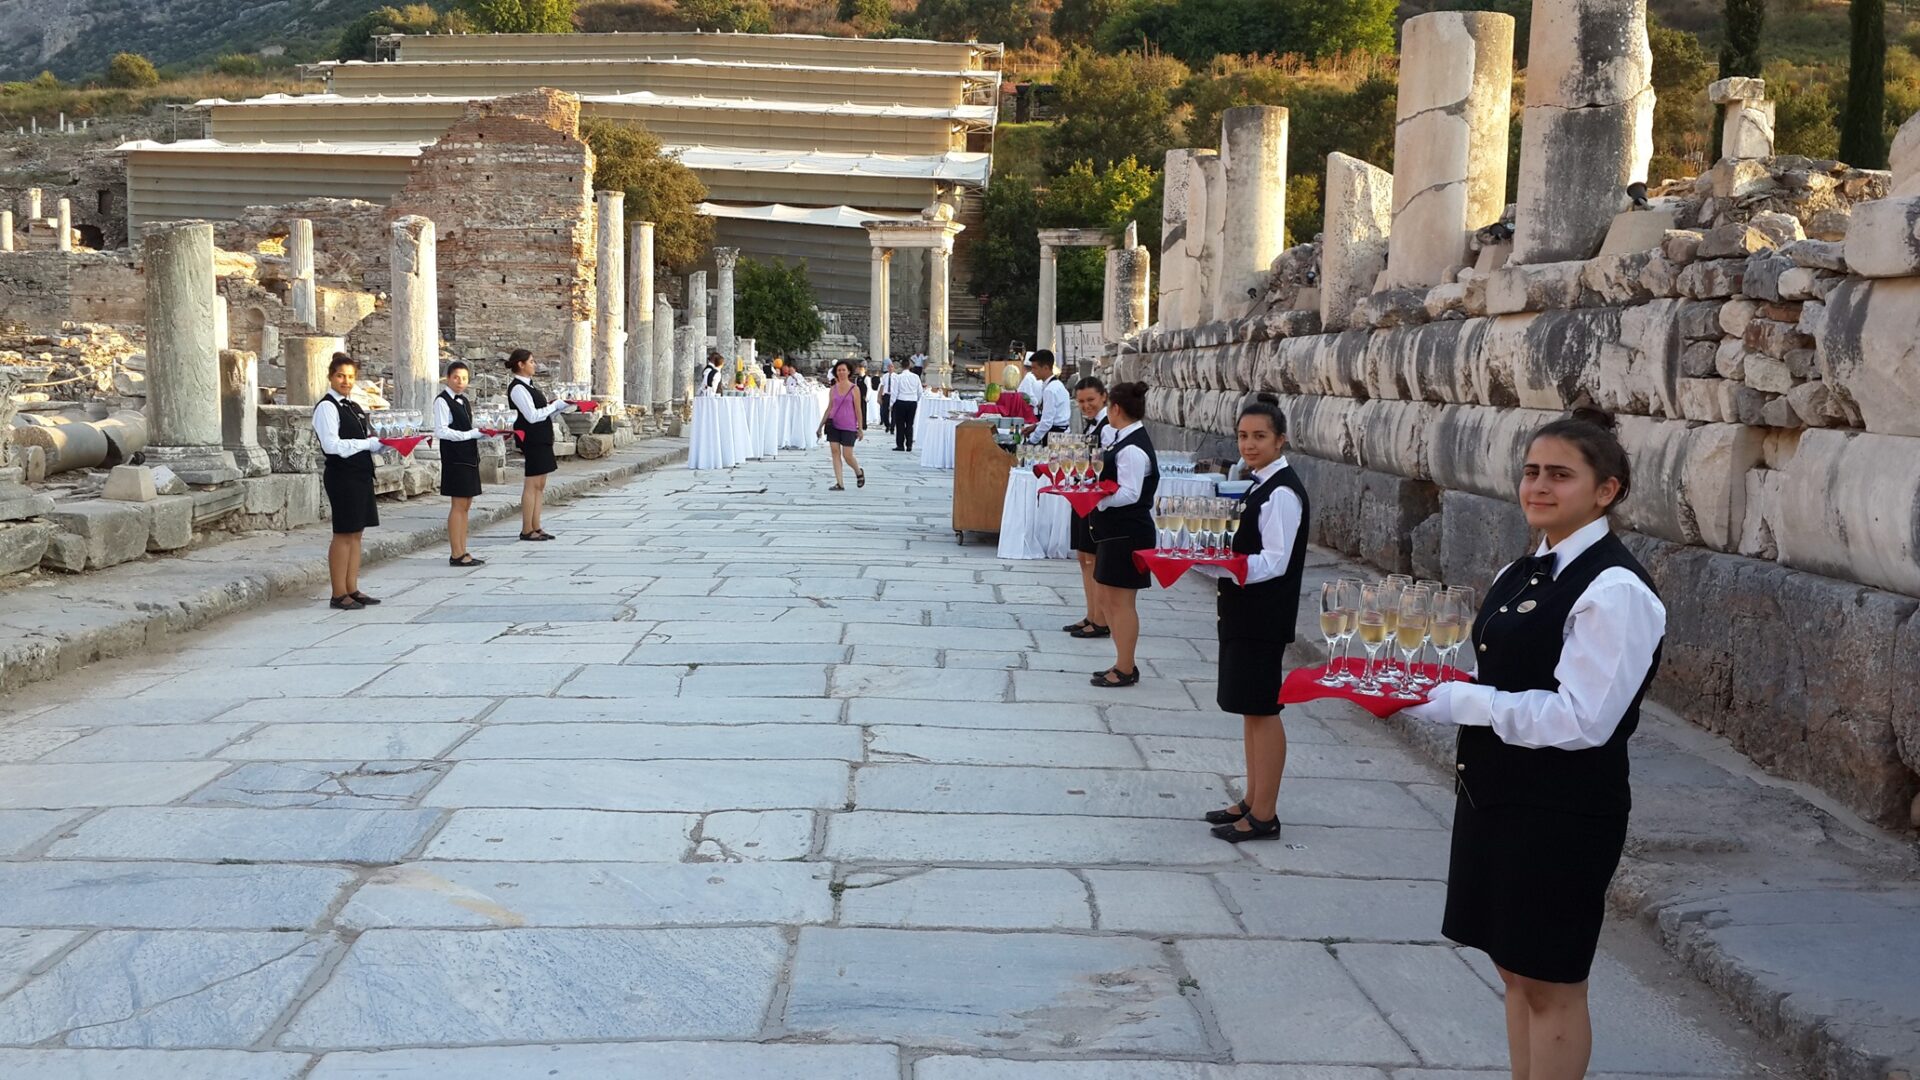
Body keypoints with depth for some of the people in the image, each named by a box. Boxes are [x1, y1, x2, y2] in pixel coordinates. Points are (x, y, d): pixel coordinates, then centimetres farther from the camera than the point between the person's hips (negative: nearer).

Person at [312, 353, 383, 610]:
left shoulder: (354, 406, 16)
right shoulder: (327, 407, -10)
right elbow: (332, 445, -19)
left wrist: (381, 442, 3)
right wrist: (368, 444, -16)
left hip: (361, 473, 8)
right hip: (342, 476, -8)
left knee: (356, 533, 10)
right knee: (344, 534, -4)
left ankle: (352, 589, 16)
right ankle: (339, 595, 2)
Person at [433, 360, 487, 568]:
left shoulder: (463, 400, 16)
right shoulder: (442, 401, -10)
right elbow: (441, 431, -18)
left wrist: (480, 434, 6)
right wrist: (471, 434, -19)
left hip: (469, 456, 9)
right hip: (455, 457, -8)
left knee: (465, 505, 9)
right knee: (458, 505, -7)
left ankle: (462, 552, 14)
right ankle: (456, 555, -3)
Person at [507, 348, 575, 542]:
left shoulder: (527, 385, 17)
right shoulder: (517, 388, -13)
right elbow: (532, 416, -18)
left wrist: (560, 408, 8)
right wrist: (555, 406, -9)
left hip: (541, 438, 10)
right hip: (533, 439, -10)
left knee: (540, 484, 10)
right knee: (532, 484, -6)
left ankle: (535, 527, 14)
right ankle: (527, 530, -1)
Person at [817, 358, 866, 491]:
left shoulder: (855, 389, -3)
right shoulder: (832, 389, 7)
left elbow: (858, 410, -3)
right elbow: (829, 408, 13)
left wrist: (860, 429, -5)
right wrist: (821, 426, 11)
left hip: (848, 426, -4)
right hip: (833, 425, 4)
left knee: (847, 455, -4)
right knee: (835, 453, -3)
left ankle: (859, 472, 26)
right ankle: (839, 484, 1)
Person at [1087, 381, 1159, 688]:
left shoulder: (1132, 449, -19)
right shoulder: (1124, 440, 11)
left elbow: (1129, 493, -25)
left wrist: (1094, 498, -25)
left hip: (1127, 533, -11)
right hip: (1114, 531, 11)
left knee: (1120, 601, 0)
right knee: (1104, 597, 17)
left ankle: (1125, 669, 11)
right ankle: (1124, 663, 26)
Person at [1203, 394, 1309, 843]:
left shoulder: (1282, 492, -16)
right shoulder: (1262, 485, 13)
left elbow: (1273, 562, -22)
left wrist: (1216, 563, -30)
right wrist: (1209, 555, 6)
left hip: (1264, 615, -10)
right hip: (1246, 610, 10)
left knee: (1261, 709, -3)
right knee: (1251, 707, 15)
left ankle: (1264, 815, 5)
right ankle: (1253, 801, 25)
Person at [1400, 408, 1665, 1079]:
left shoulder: (1614, 589, -18)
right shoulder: (1521, 576, 10)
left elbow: (1581, 720, -23)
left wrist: (1461, 703, -22)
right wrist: (1433, 690, -2)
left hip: (1563, 814, -8)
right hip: (1496, 795, 8)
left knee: (1551, 985, 6)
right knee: (1515, 971, 18)